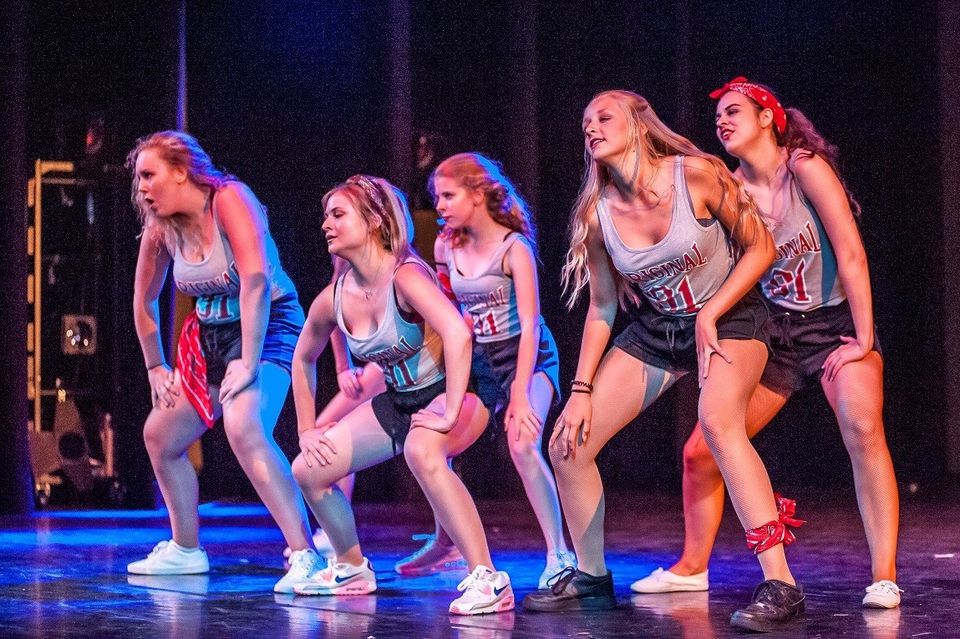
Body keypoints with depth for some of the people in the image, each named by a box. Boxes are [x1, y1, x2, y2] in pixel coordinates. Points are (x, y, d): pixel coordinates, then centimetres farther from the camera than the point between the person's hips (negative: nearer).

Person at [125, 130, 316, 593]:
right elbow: (144, 302, 18)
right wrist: (155, 368, 19)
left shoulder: (229, 199, -20)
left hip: (267, 328, -9)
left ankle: (304, 556, -34)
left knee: (245, 430, -32)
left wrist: (249, 364, -33)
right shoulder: (161, 227, 1)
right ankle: (185, 550, 35)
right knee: (160, 435, 16)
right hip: (210, 335, 9)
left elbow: (256, 279, -31)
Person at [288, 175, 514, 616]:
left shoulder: (404, 276, -25)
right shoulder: (333, 299, -4)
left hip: (452, 391, -8)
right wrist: (307, 431, 12)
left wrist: (450, 414, -39)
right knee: (309, 470, 4)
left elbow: (458, 333, -41)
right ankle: (352, 568, 28)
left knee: (420, 451, -40)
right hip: (399, 401, 8)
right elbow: (303, 359, 16)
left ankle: (487, 580, -35)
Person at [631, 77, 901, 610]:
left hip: (836, 323, -5)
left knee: (863, 428, -33)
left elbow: (851, 254, -19)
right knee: (700, 451, 4)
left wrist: (864, 341, -21)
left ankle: (884, 579, -29)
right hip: (775, 332, 6)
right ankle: (691, 568, 27)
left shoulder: (805, 166, -16)